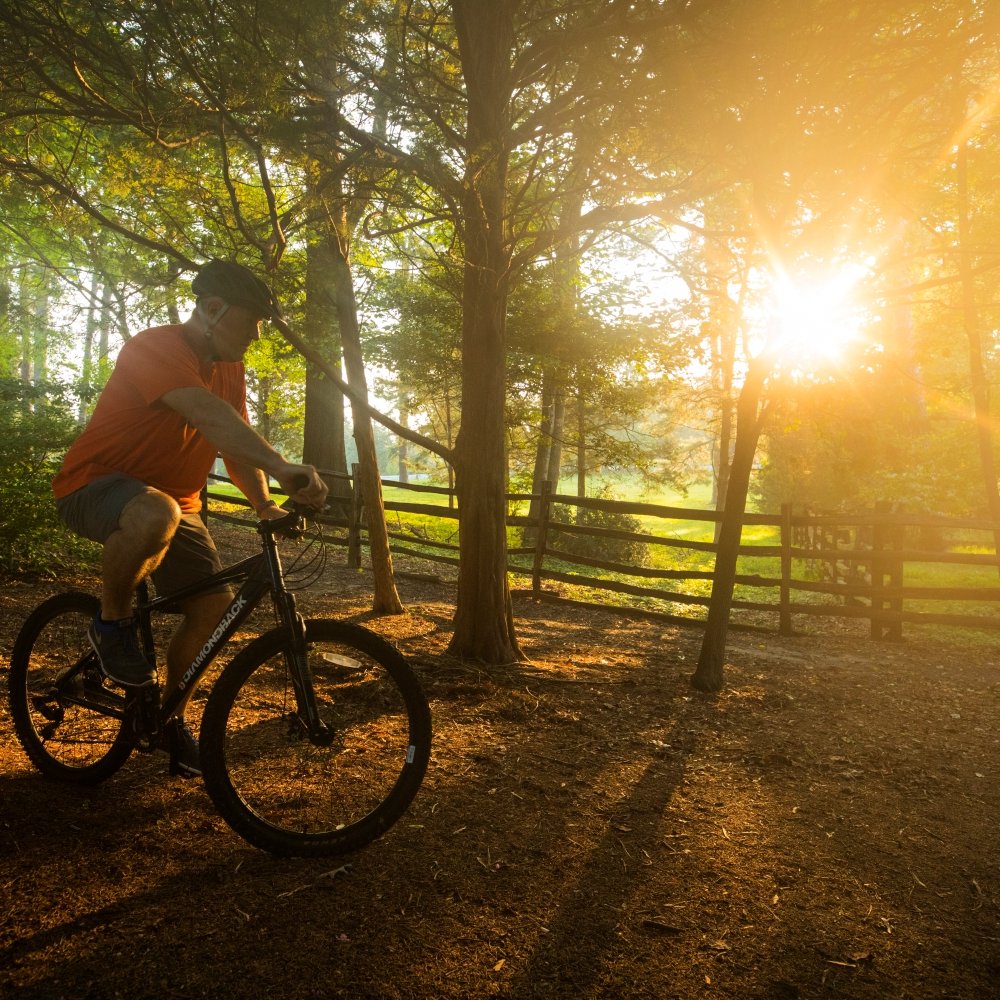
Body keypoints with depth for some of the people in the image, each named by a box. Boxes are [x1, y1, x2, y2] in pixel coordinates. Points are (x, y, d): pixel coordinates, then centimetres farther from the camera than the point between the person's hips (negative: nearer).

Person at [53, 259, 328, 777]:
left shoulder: (230, 369, 4)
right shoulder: (156, 348, -23)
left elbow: (237, 443, 4)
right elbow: (208, 415, -41)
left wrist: (265, 504, -12)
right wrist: (282, 467, -53)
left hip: (173, 500, 8)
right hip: (95, 485, -7)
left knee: (214, 604, -7)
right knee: (153, 513, -42)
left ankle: (172, 717, 14)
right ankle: (112, 623, -14)